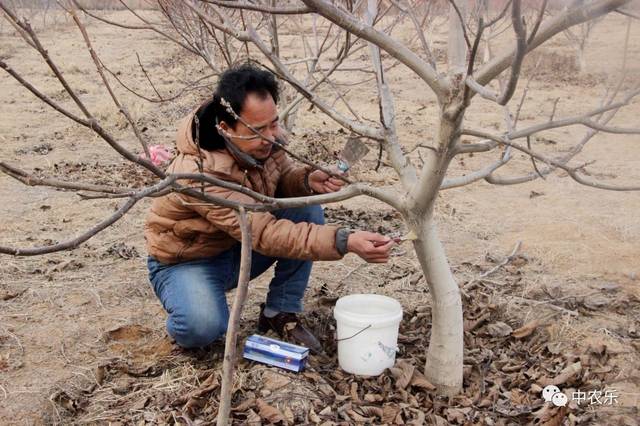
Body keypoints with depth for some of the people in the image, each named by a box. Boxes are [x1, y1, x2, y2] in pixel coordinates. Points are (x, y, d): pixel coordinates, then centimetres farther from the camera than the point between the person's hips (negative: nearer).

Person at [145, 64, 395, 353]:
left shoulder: (264, 138, -16)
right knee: (203, 328, -36)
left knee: (307, 209, -16)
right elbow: (265, 234, -40)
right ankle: (191, 307, 3)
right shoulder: (199, 172, -36)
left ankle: (280, 314, -4)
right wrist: (344, 242, -50)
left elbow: (283, 176, 2)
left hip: (241, 248, 6)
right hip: (187, 261, -6)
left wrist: (308, 180, -24)